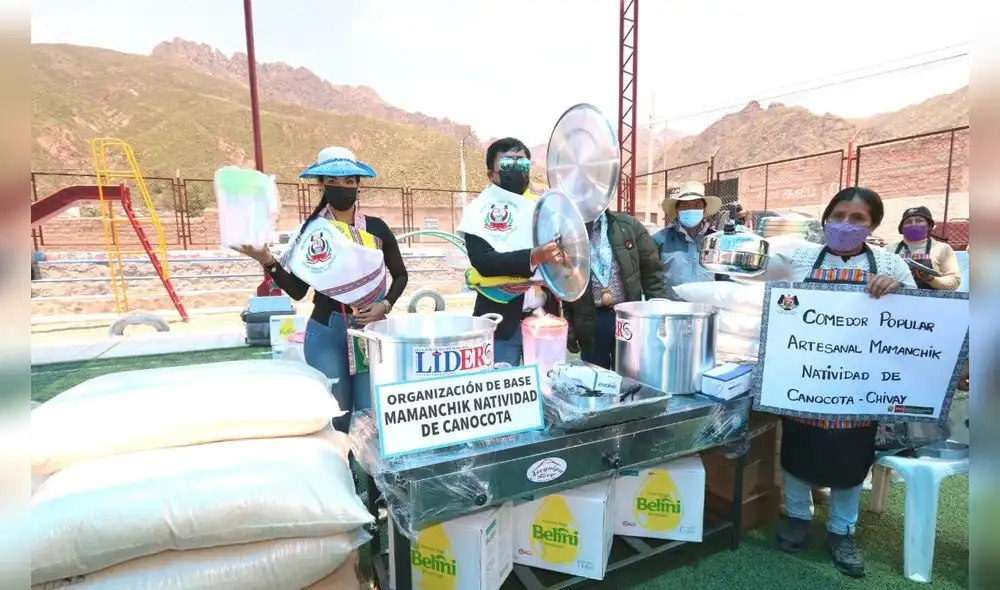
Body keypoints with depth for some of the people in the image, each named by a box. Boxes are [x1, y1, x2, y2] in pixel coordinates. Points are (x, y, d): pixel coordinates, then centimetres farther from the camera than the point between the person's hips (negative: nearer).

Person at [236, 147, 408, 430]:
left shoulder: (376, 228, 2)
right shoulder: (311, 230, 1)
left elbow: (400, 275, 12)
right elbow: (297, 291, 1)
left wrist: (386, 305, -4)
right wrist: (267, 261, -12)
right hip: (325, 332, 0)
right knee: (333, 416, 6)